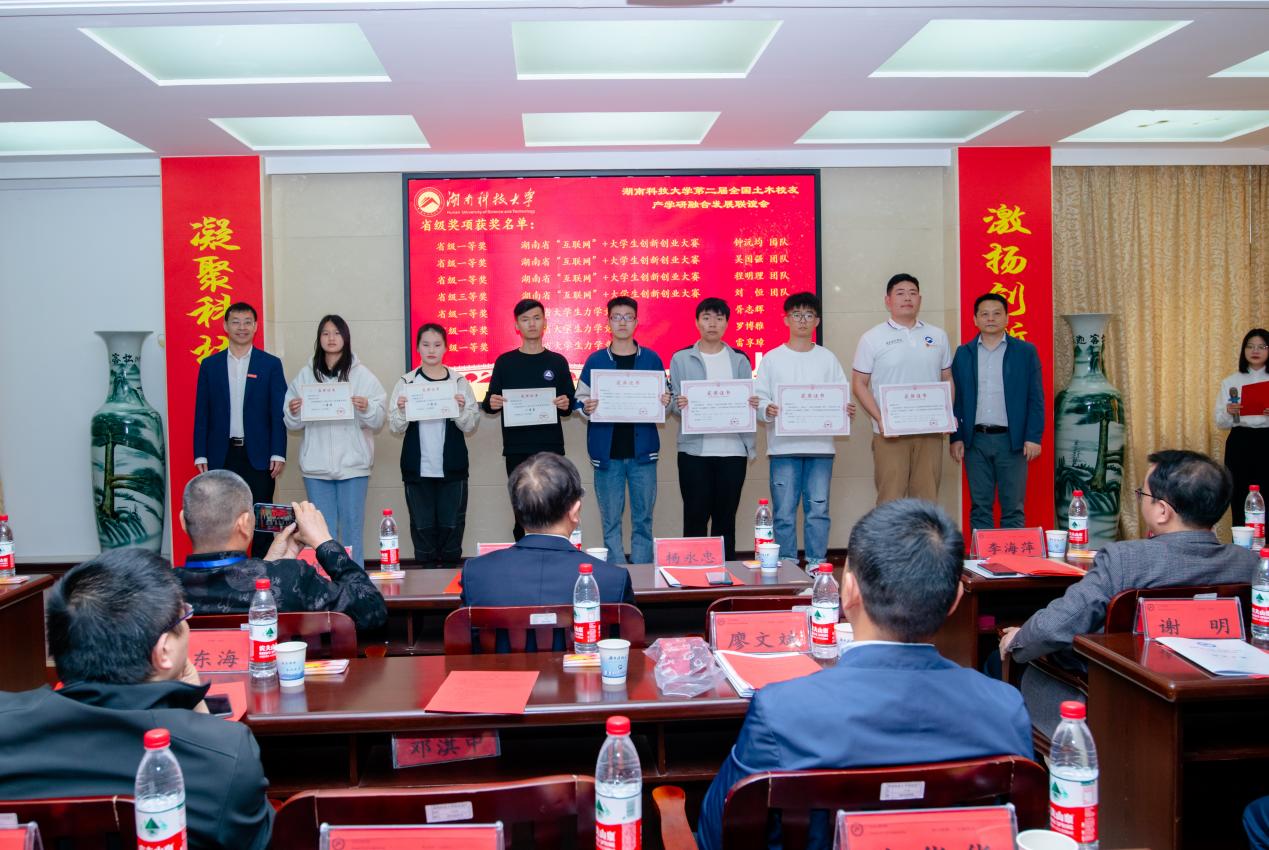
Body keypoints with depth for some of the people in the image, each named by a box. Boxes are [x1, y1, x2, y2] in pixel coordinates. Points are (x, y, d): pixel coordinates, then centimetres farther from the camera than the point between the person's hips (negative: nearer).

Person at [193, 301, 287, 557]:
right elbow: (201, 413, 7)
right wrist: (200, 455, 0)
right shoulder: (210, 365, 8)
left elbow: (278, 412, 0)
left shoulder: (271, 364, 2)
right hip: (222, 455, 2)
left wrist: (278, 453, -7)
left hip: (258, 455, -1)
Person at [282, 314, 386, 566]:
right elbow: (293, 425, 8)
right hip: (316, 465, 2)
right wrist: (293, 412, -12)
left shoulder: (362, 375, 2)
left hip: (353, 463, -2)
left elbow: (378, 422, -2)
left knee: (352, 528, 2)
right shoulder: (305, 375, 8)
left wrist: (367, 409, -21)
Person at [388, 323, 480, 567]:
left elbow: (470, 426, 1)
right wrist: (401, 411, -18)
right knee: (422, 526, 5)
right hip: (418, 469, 0)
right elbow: (395, 428, 1)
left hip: (452, 467, 0)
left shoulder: (459, 382, 2)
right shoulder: (406, 382, 3)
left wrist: (462, 409, -18)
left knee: (452, 525, 4)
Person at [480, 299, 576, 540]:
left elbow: (569, 406, 10)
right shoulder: (505, 362, 7)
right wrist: (491, 404, -15)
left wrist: (565, 405, -13)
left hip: (551, 447, 0)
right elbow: (490, 402, 8)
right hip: (516, 449, 0)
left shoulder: (557, 362, 8)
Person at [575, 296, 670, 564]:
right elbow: (580, 399, 6)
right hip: (607, 452, 0)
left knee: (643, 519, 5)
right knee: (611, 521, 3)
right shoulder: (595, 361, 5)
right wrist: (586, 407, -15)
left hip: (642, 451, 1)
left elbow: (663, 400, 12)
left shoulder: (652, 359, 6)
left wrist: (665, 402, -10)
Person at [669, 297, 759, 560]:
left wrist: (753, 404, -11)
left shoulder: (739, 360, 10)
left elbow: (747, 400, 10)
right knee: (695, 516, 0)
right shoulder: (681, 359, 6)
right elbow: (674, 403, 4)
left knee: (726, 517, 7)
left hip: (732, 448, 1)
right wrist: (679, 404, -18)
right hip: (694, 448, -1)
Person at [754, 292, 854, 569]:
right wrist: (767, 410, -19)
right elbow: (759, 398, 3)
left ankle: (817, 564, 13)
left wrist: (847, 409, -13)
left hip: (820, 445, 1)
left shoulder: (828, 358, 11)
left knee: (818, 510, 2)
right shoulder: (772, 358, 7)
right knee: (784, 512, 1)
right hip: (783, 446, -1)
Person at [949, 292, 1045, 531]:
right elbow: (955, 399, 8)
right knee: (979, 507, 6)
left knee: (1013, 508, 2)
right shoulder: (963, 353, 8)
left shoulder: (1026, 352, 3)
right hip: (975, 440, 2)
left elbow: (1035, 399, 1)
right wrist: (956, 437, 1)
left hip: (1012, 440, -2)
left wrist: (1033, 437, -7)